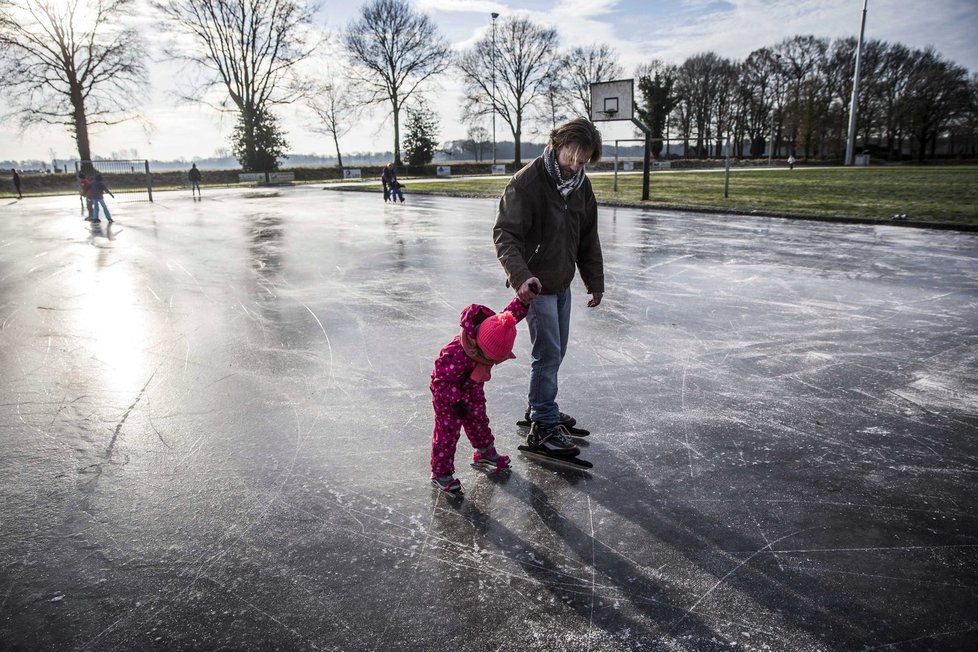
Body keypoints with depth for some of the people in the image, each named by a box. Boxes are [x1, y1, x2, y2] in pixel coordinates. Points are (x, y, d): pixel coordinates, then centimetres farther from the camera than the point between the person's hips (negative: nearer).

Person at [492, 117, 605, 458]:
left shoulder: (581, 185, 4)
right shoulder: (527, 182, -18)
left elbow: (588, 238, 12)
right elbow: (505, 234, -21)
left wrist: (595, 281, 13)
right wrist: (521, 275, -35)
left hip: (562, 282, 7)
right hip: (535, 283, -7)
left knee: (556, 352, 16)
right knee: (548, 354, -6)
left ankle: (540, 407, 33)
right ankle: (543, 427, 4)